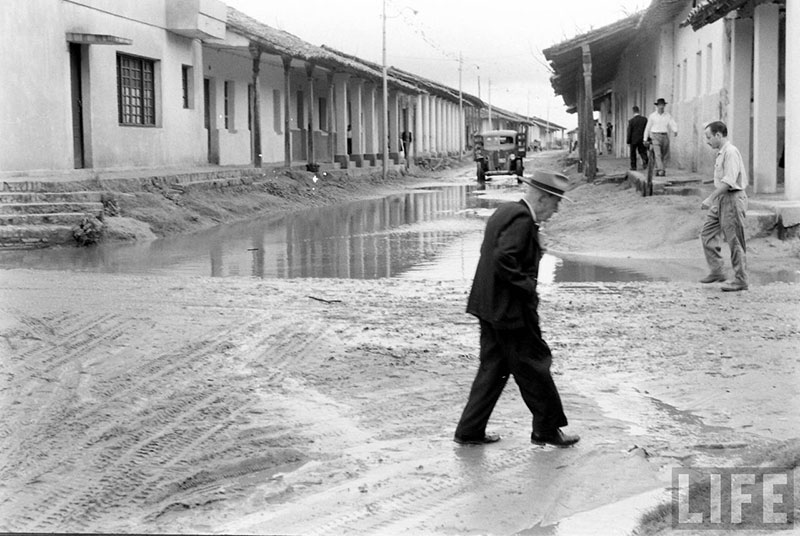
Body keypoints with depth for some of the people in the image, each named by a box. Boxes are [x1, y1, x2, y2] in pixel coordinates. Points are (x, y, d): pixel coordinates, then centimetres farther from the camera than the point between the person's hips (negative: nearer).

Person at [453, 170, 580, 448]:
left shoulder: (505, 211, 12)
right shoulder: (522, 219, -18)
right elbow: (504, 261, -27)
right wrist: (528, 288, -17)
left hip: (491, 307, 10)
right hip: (511, 310, -10)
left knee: (493, 367, 14)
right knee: (534, 367, 4)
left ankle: (470, 430, 17)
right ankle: (547, 429, 17)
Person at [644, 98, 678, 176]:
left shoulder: (668, 116, 6)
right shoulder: (652, 116, 2)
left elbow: (673, 125, -6)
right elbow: (648, 128, 10)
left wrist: (675, 131, -29)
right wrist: (645, 139, 11)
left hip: (665, 137, 3)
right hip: (655, 137, -3)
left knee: (663, 156, 8)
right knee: (658, 154, -18)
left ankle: (657, 170, 28)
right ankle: (661, 171, -26)